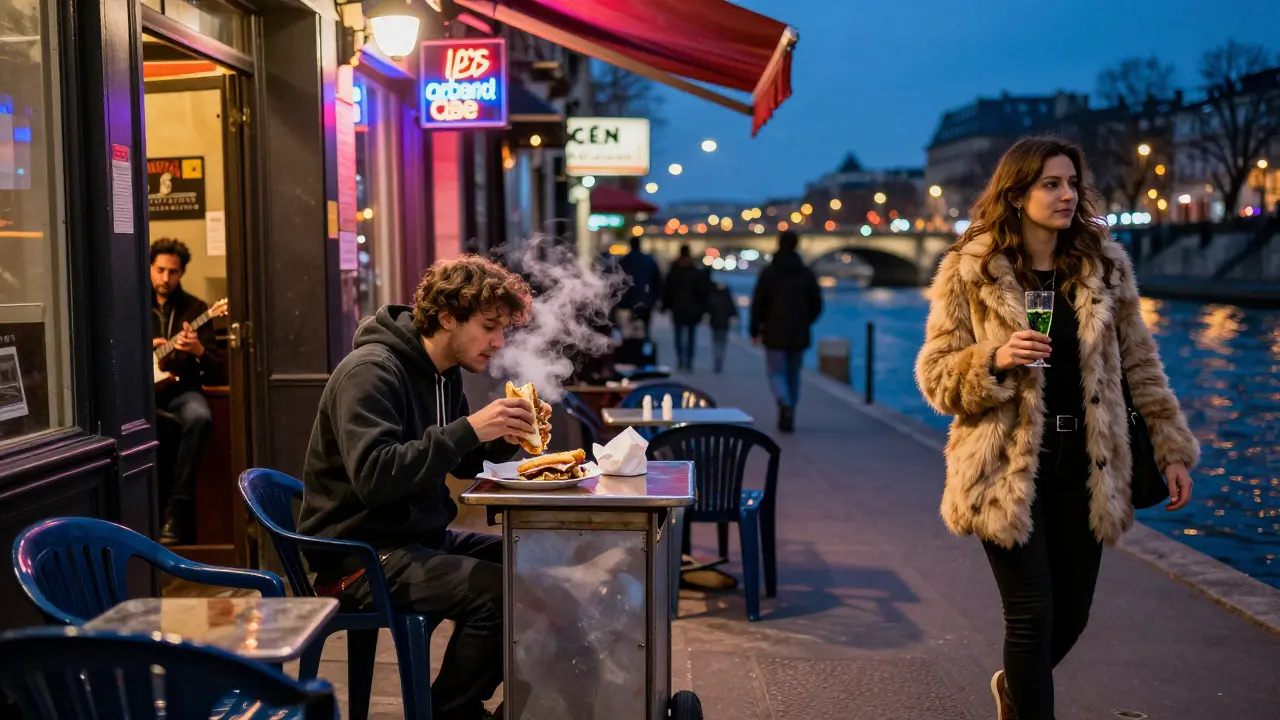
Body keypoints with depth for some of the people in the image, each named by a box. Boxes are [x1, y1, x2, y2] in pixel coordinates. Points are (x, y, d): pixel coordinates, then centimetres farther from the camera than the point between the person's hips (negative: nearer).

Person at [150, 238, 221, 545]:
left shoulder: (195, 308, 6)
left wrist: (198, 350, -20)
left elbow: (215, 368, 2)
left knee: (200, 418, -36)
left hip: (182, 389, -1)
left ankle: (177, 506, -27)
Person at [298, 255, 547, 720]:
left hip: (422, 540, 9)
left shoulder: (443, 372, 10)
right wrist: (469, 429, -29)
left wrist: (505, 437, -3)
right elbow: (374, 478, -29)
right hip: (360, 555, -9)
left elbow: (461, 461, 18)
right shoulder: (370, 371, -18)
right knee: (497, 591, -26)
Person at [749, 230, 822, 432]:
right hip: (799, 334, 3)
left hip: (775, 333, -3)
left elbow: (758, 304, -7)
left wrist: (755, 330, 4)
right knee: (793, 375, 13)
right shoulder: (807, 273, 3)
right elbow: (817, 305, 5)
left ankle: (785, 405, -24)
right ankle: (788, 418, 17)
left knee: (777, 373, 2)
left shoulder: (768, 272, -6)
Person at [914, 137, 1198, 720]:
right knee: (1033, 613, -4)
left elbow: (1139, 365, 9)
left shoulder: (1103, 265, 5)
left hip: (1082, 465, 4)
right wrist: (994, 361, -22)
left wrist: (1172, 450, 5)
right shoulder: (970, 271, -5)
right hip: (1008, 468, -4)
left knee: (1072, 613, 13)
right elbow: (935, 375, -4)